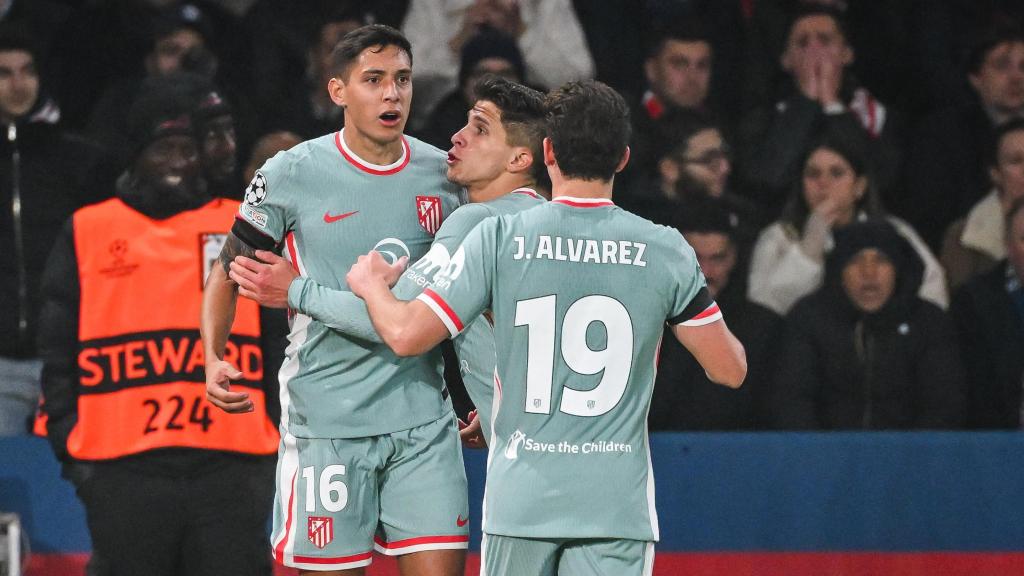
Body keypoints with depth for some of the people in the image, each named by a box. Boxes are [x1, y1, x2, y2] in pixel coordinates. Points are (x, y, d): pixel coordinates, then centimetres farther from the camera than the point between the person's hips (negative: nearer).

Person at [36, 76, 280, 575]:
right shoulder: (86, 233, 11)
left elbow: (281, 343, 15)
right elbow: (58, 350, 12)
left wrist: (279, 435, 7)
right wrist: (70, 443, 3)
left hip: (231, 464, 0)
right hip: (123, 471, 0)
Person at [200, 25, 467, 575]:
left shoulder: (443, 174, 6)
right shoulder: (291, 174, -4)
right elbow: (228, 269, 7)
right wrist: (213, 358, -9)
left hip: (423, 420, 3)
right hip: (326, 420, -3)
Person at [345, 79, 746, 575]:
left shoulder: (498, 238, -5)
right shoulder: (665, 250, -2)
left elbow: (407, 335, -5)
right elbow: (729, 368, 4)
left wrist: (371, 285, 18)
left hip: (521, 497, 0)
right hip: (618, 505, 0)